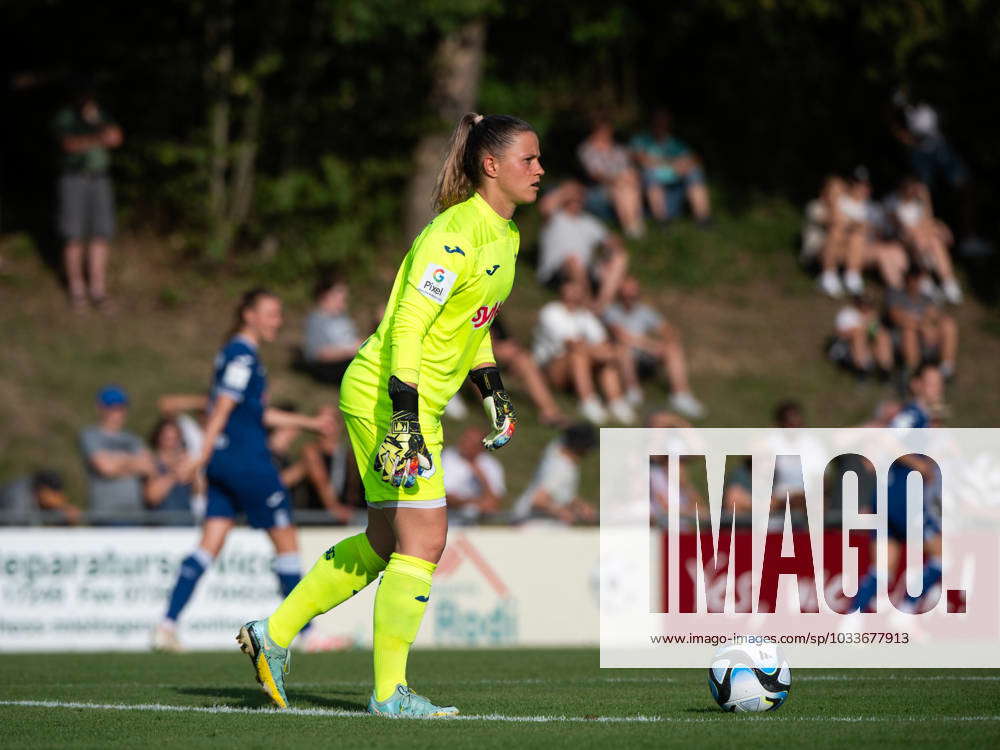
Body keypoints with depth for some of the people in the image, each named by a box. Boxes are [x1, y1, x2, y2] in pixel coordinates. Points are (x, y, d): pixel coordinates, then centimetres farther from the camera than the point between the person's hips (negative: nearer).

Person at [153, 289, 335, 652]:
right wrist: (204, 455, -24)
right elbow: (222, 407, -19)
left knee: (210, 544, 3)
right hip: (248, 462, -9)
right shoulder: (243, 355, -12)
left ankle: (167, 624, -7)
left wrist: (310, 422, 28)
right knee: (286, 540, 1)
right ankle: (306, 632, 9)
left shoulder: (237, 352, 18)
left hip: (224, 463, 9)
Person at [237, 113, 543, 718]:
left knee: (386, 544, 14)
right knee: (423, 540, -8)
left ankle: (274, 635, 24)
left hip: (420, 403, 10)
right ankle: (390, 691, 1)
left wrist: (495, 395, 20)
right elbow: (407, 326, -23)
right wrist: (405, 419, -27)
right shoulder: (455, 234, -20)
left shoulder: (506, 234, 10)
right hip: (387, 396, -10)